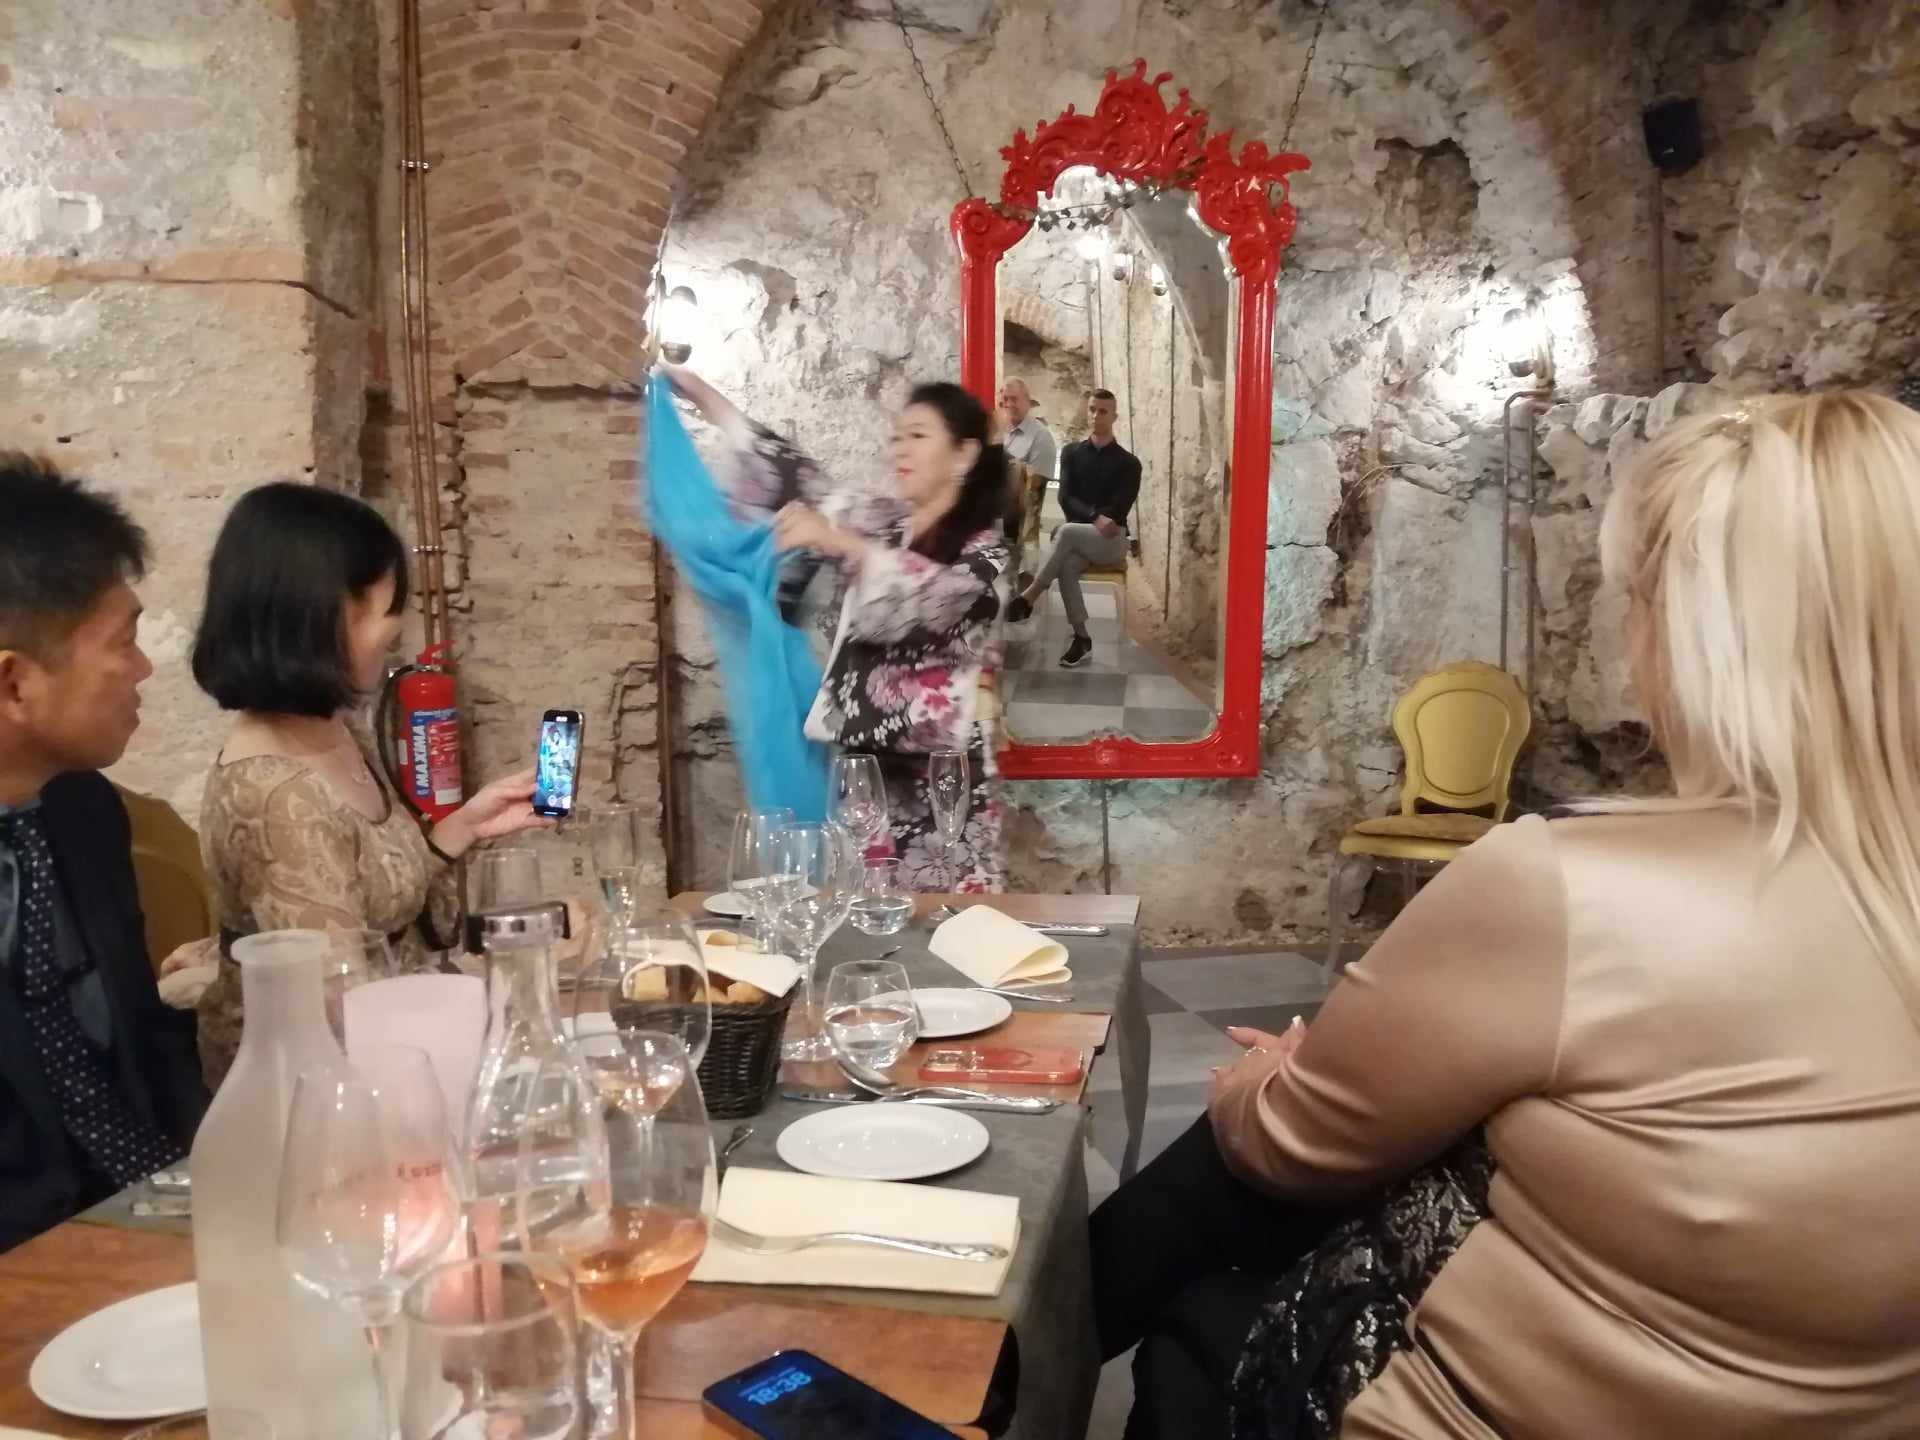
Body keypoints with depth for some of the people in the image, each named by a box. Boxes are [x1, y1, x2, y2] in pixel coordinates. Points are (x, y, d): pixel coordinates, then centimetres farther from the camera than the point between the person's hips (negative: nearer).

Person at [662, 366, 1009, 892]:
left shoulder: (985, 547, -2)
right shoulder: (872, 519, 15)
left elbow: (933, 594, -21)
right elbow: (789, 477, 10)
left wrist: (834, 541, -30)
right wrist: (700, 393, 6)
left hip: (944, 780, -5)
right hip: (859, 769, 5)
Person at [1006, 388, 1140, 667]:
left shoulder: (1128, 462, 3)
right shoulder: (1071, 453, 12)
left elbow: (1118, 511, -5)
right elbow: (1066, 499, 0)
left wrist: (1093, 520, -13)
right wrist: (1095, 517, -17)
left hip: (1112, 540, -2)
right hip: (1078, 537, 2)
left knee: (1066, 532, -35)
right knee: (1067, 566, -34)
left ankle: (1028, 598, -31)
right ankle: (1081, 639, -28)